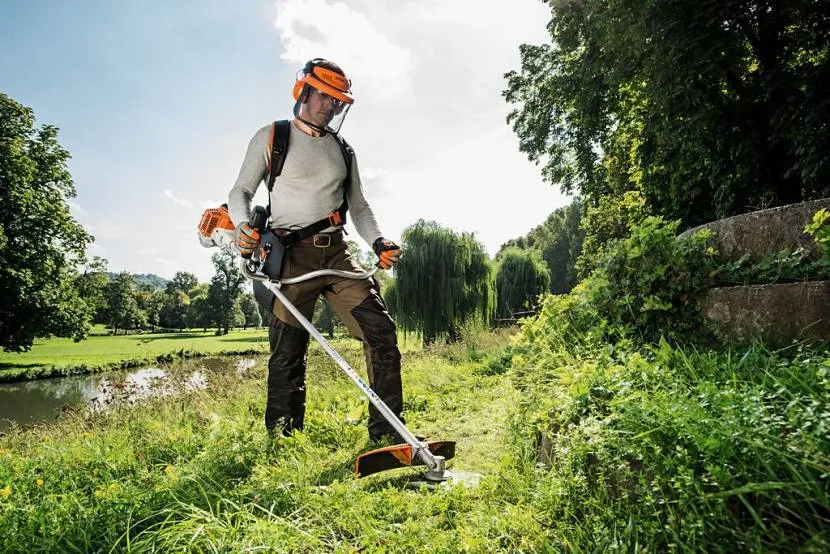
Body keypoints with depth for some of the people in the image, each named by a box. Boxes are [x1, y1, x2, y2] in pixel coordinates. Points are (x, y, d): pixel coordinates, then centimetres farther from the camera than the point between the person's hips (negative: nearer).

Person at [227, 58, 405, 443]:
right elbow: (241, 191, 5)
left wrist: (378, 242, 1)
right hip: (292, 255, -4)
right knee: (287, 354, -3)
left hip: (337, 253, 4)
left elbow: (359, 206, 19)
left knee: (381, 331, -7)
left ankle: (387, 433, 2)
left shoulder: (343, 150, 19)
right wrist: (244, 227, -17)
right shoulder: (271, 137, 7)